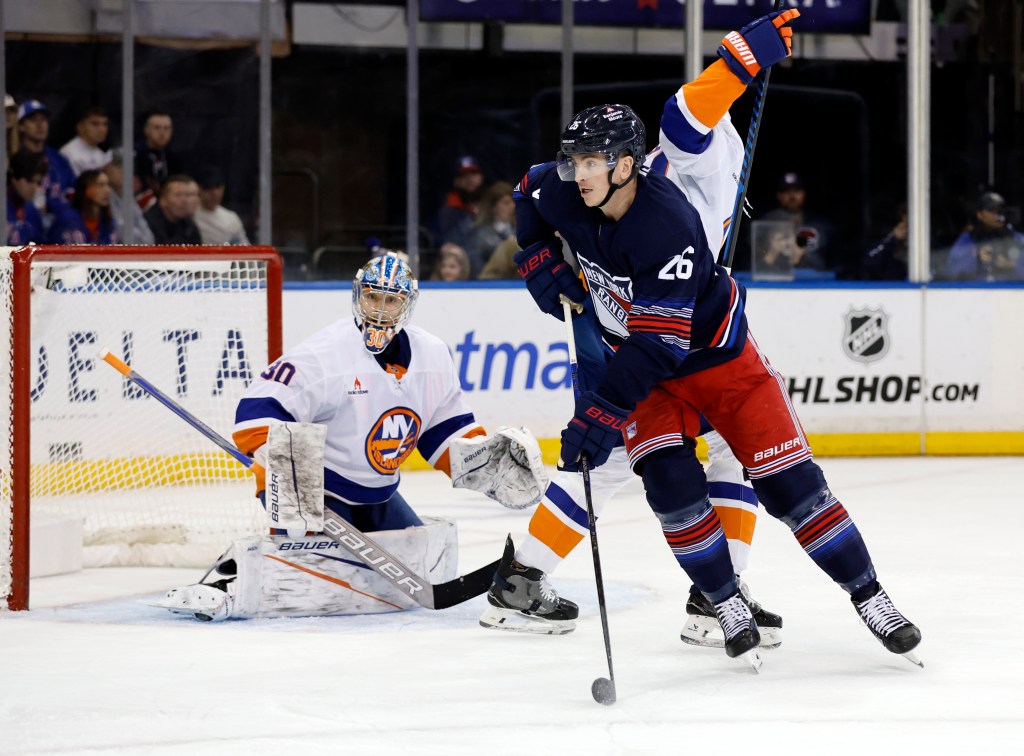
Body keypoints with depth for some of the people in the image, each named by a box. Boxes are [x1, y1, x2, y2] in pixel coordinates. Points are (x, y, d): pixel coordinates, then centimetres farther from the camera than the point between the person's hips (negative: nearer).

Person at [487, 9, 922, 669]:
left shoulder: (669, 226, -33)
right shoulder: (563, 193, -13)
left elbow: (658, 342, -36)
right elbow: (530, 196, 15)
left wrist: (603, 414, -38)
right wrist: (541, 262, 4)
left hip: (720, 358, -5)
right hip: (645, 371, 5)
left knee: (789, 482, -8)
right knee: (670, 481, -17)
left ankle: (870, 598, 5)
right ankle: (728, 606, -3)